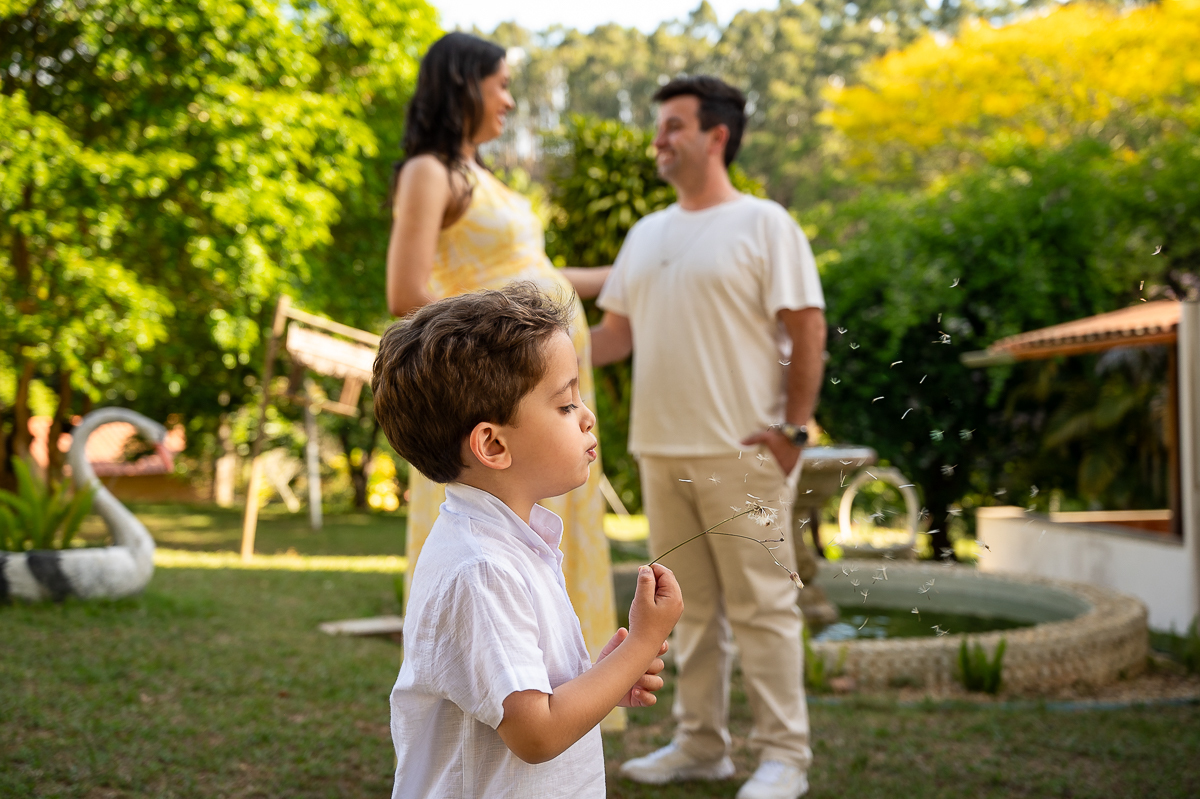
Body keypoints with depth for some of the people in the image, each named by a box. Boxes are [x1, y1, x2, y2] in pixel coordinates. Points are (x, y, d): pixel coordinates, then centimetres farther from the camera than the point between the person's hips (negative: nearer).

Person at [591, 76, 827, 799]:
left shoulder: (763, 225, -5)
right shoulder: (646, 236, 15)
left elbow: (807, 330, -8)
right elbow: (618, 333, 16)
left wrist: (792, 428, -13)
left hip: (741, 453, -6)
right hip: (663, 450, 7)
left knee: (761, 604, -2)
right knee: (692, 605, 13)